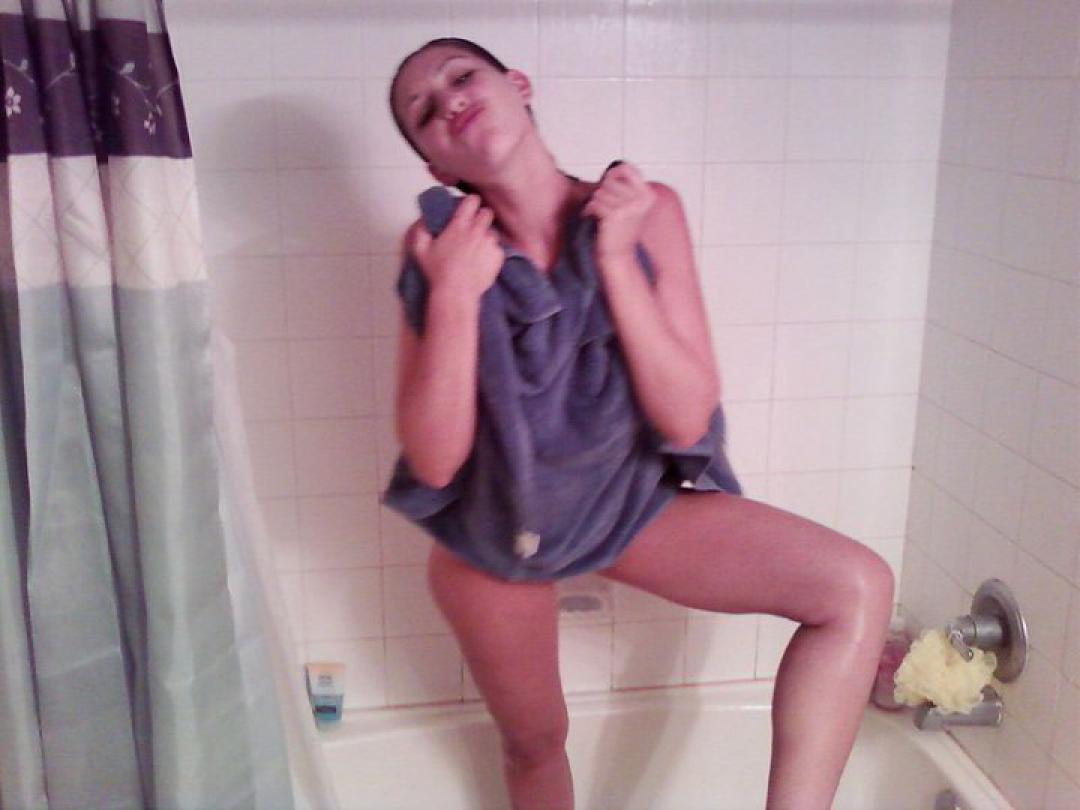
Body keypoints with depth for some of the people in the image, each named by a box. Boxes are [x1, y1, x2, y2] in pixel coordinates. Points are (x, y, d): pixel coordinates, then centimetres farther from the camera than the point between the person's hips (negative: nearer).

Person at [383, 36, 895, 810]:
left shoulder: (645, 212, -18)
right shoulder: (437, 245, -18)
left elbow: (685, 421, -22)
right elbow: (433, 460, -22)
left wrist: (616, 260, -28)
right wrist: (454, 293, -31)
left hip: (631, 502, 1)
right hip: (491, 535, 0)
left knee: (859, 585, -18)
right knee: (535, 742, 20)